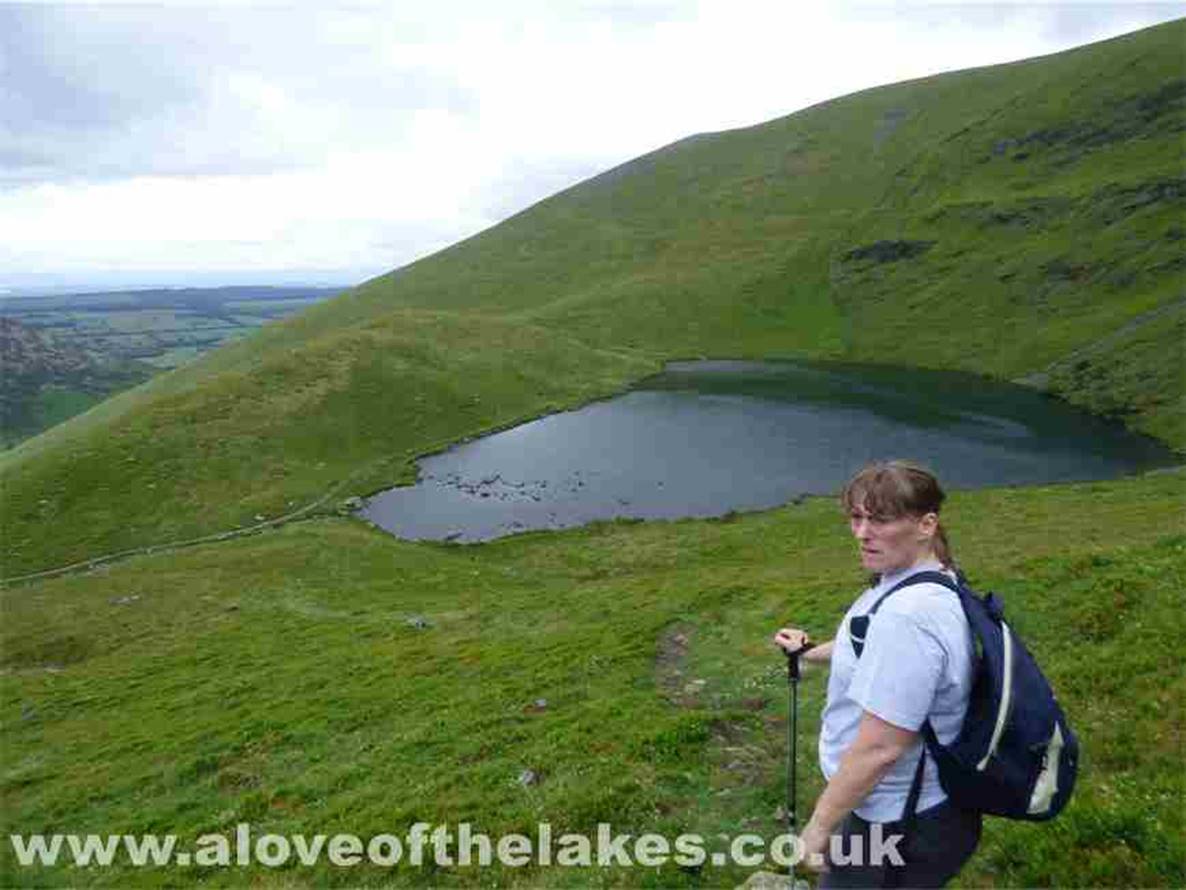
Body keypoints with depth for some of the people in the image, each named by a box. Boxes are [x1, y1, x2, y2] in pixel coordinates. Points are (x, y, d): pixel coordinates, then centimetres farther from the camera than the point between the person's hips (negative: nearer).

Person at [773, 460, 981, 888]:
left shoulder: (908, 616, -34)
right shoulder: (924, 580, -1)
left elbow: (879, 748, -31)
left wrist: (818, 827, -19)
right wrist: (812, 651, 29)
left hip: (902, 828, -9)